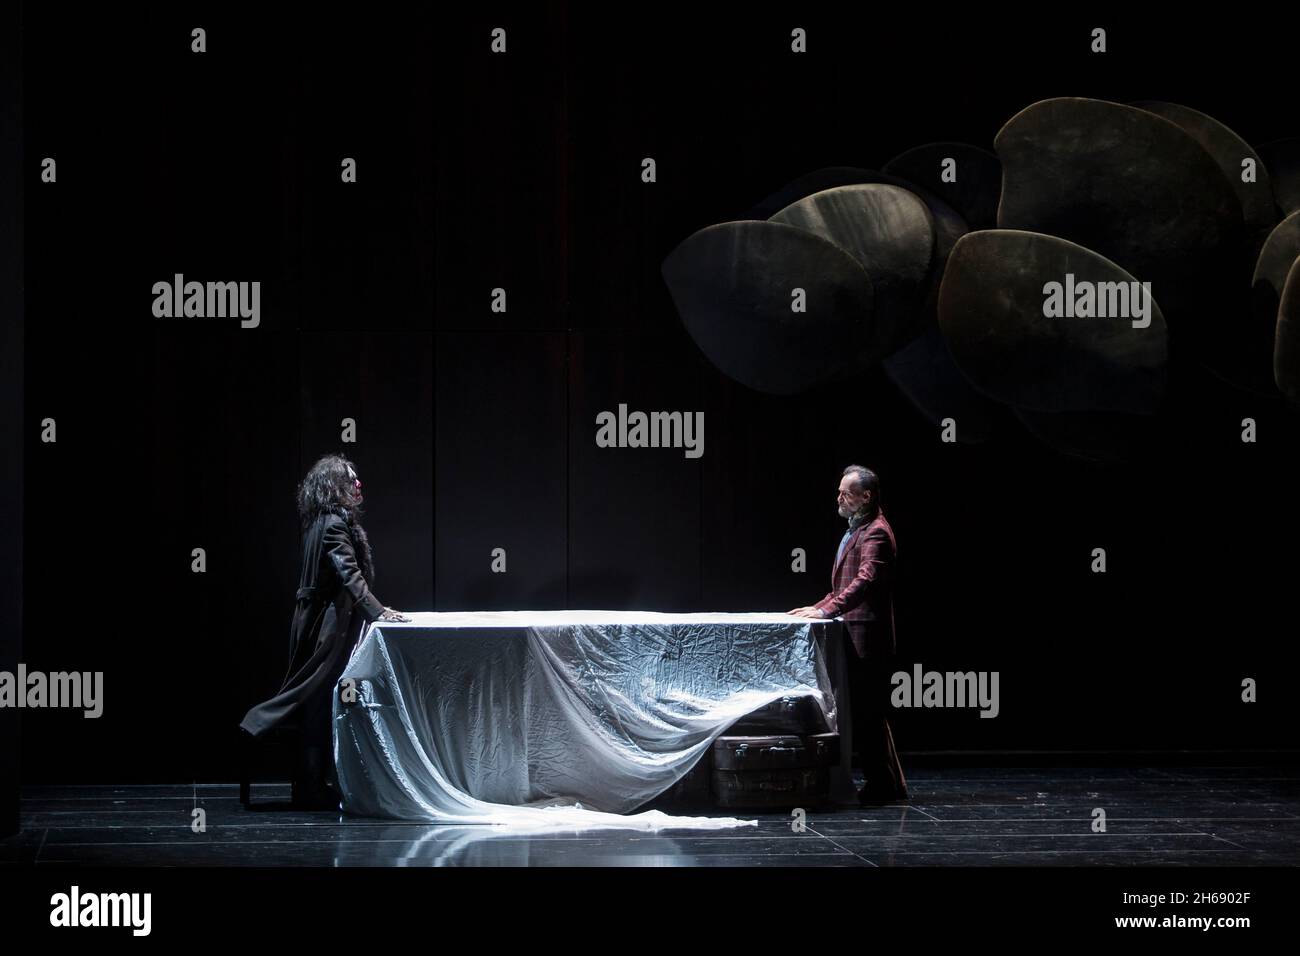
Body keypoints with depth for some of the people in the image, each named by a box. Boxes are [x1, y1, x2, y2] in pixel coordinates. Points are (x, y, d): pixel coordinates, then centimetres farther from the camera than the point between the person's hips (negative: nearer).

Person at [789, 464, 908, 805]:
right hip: (854, 636, 10)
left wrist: (826, 610, -30)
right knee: (863, 713, 11)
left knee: (867, 713, -8)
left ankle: (883, 785, -3)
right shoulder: (856, 531, 22)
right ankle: (888, 784, 16)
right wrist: (818, 608, 17)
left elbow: (865, 581, -25)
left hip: (867, 636, -10)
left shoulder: (875, 533, -12)